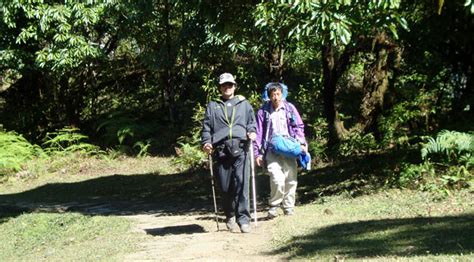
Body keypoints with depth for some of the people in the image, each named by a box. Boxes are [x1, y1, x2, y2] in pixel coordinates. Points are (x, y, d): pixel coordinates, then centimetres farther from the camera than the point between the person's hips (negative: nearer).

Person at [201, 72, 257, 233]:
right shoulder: (212, 106, 20)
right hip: (221, 150, 1)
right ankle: (230, 217, 19)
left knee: (241, 183, -13)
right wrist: (206, 142, 0)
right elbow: (206, 127, 15)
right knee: (225, 187, 1)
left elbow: (252, 121, 20)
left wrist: (252, 131, -1)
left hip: (240, 148, -1)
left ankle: (243, 218, -10)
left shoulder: (243, 103, 20)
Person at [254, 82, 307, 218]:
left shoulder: (290, 108, 7)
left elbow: (299, 126, 11)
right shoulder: (263, 111, 4)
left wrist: (301, 143, -3)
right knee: (277, 179, -18)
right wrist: (258, 153, 2)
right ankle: (274, 205, 4)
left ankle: (288, 207, 22)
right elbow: (258, 133, 6)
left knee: (291, 179, 4)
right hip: (272, 150, -2)